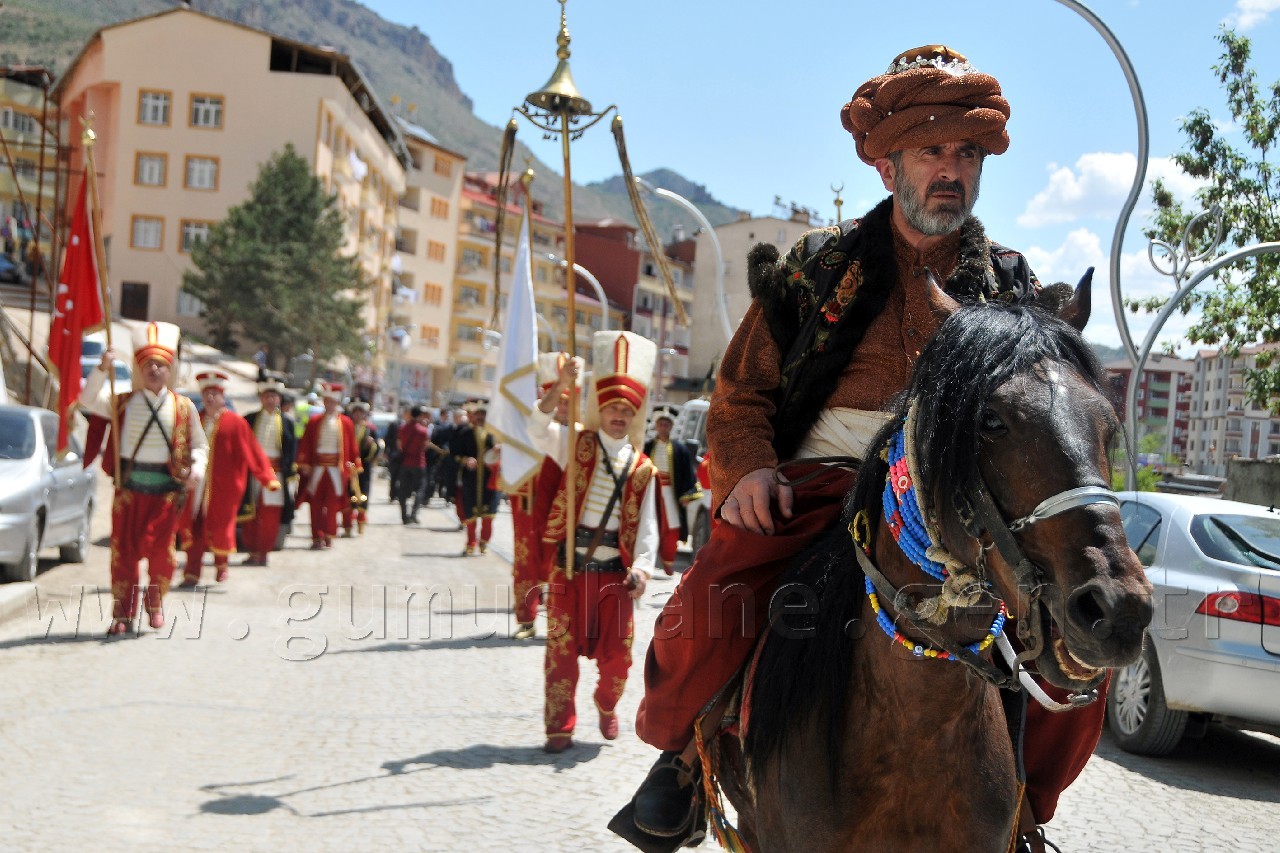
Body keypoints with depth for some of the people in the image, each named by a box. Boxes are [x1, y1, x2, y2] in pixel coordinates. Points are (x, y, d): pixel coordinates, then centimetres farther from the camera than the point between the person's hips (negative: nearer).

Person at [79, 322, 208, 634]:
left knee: (161, 549, 1)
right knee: (123, 548, 2)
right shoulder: (123, 402, 6)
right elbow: (89, 400, -7)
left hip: (166, 488, 0)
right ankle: (123, 612, 12)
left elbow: (199, 444, 10)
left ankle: (155, 603, 25)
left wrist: (197, 467, -10)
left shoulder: (183, 407, 5)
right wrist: (103, 369, -19)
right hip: (129, 485, 0)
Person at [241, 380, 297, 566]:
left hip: (276, 472, 0)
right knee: (251, 515, 1)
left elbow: (292, 449, 6)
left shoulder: (287, 422, 7)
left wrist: (287, 470, -5)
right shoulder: (249, 419, 7)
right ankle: (253, 552, 8)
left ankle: (263, 553, 6)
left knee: (271, 515, -2)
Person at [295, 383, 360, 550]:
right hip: (317, 468, 1)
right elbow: (305, 445, 3)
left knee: (332, 504, -1)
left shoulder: (346, 423, 5)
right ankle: (318, 537, 6)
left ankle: (328, 536, 7)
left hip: (336, 469, -1)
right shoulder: (314, 422, 5)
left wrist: (352, 467, 2)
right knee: (316, 503, 1)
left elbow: (352, 447, 6)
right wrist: (304, 465, -4)